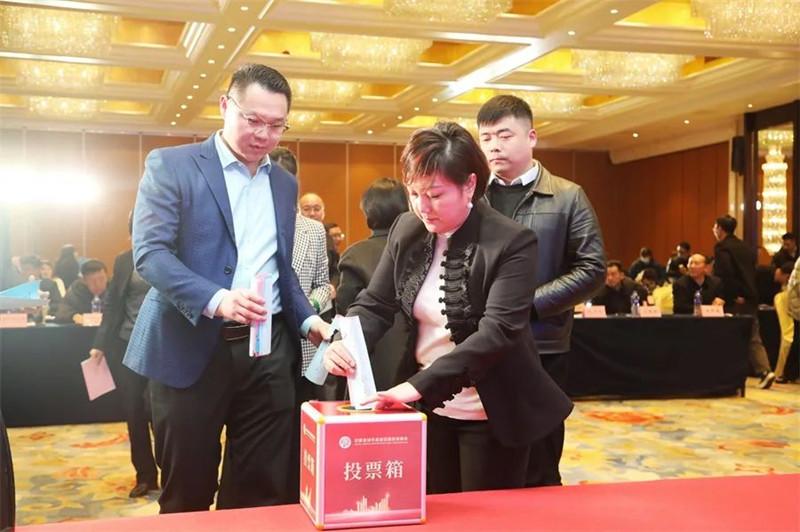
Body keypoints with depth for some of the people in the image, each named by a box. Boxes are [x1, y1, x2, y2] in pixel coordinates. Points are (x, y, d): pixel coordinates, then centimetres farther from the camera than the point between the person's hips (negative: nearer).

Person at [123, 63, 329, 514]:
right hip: (191, 348, -4)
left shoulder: (285, 183, 15)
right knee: (187, 491, 7)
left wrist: (307, 319, 4)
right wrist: (216, 300, -26)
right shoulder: (171, 165, -1)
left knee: (263, 490, 7)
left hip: (269, 350, 4)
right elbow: (150, 251, -12)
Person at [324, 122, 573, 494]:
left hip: (491, 415, -5)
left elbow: (498, 331, -27)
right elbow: (375, 303, 3)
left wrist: (420, 385, -35)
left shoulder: (512, 242, -19)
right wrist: (346, 343, -20)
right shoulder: (406, 231, -2)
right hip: (428, 408, 5)